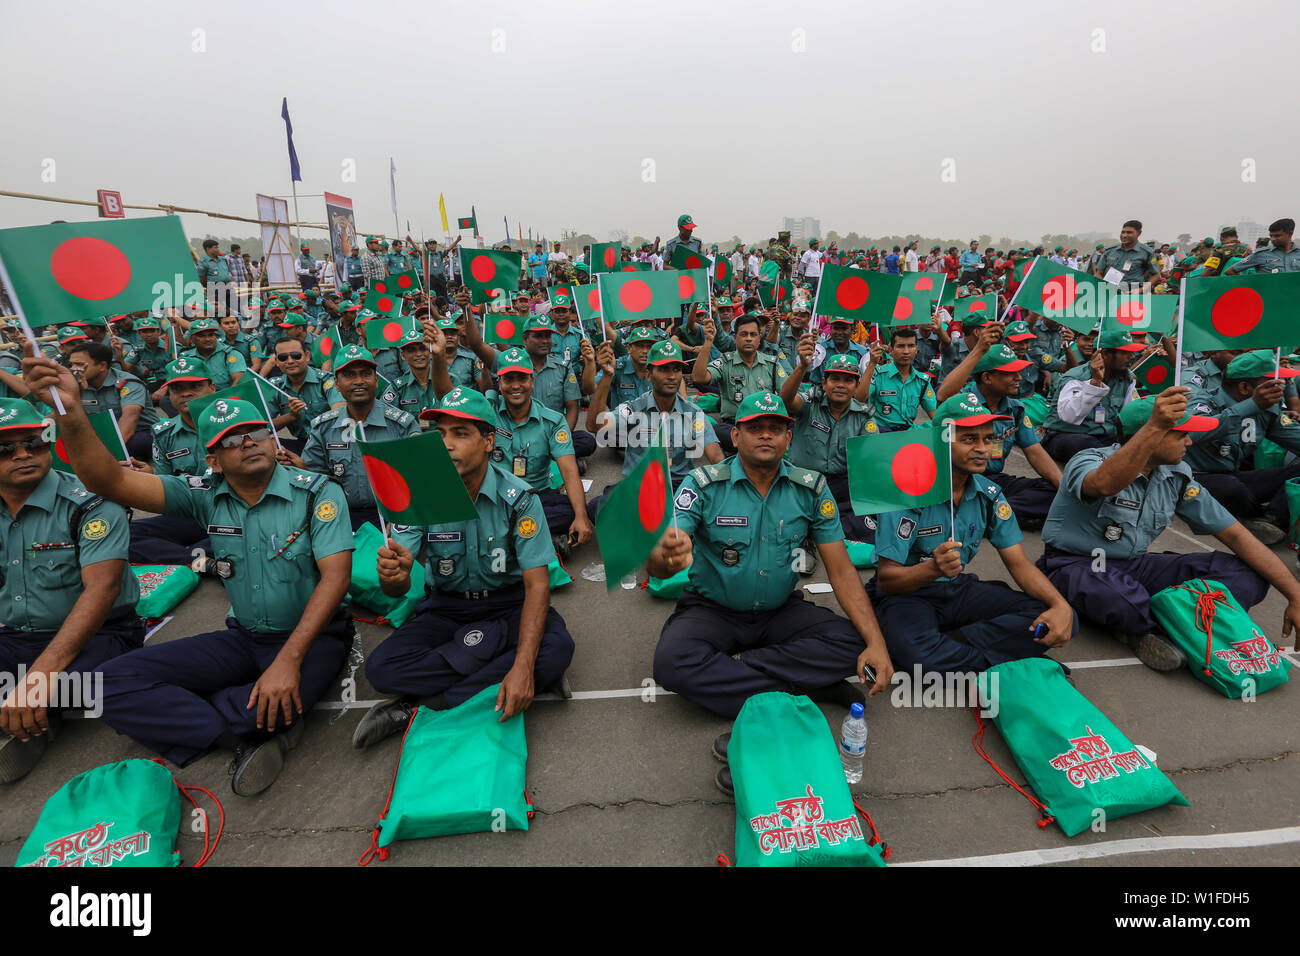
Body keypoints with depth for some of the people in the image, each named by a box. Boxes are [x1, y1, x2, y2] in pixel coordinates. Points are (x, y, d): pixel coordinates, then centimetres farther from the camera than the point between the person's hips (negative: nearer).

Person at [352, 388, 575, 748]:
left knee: (556, 649, -31)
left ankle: (422, 707, -21)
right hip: (445, 607, 1)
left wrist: (523, 666, -32)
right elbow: (396, 589, -15)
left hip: (508, 602, -1)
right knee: (380, 668, -23)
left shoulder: (518, 498, -16)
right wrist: (394, 575, -43)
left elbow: (537, 583, -19)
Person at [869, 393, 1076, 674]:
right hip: (908, 594, -6)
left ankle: (946, 644, -19)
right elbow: (886, 580, -20)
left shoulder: (990, 495, 0)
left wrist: (1060, 605, -18)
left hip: (961, 590, 6)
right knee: (914, 651, -39)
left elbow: (1019, 564, 2)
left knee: (1062, 620, -14)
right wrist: (934, 568, -40)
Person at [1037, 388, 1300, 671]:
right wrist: (1155, 427, -52)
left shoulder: (1178, 480, 4)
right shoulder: (1091, 461, -16)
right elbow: (1105, 484, -43)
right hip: (1077, 564, -7)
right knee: (1112, 594, -42)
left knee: (1247, 575, -9)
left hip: (1134, 566, 7)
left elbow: (1236, 535, 6)